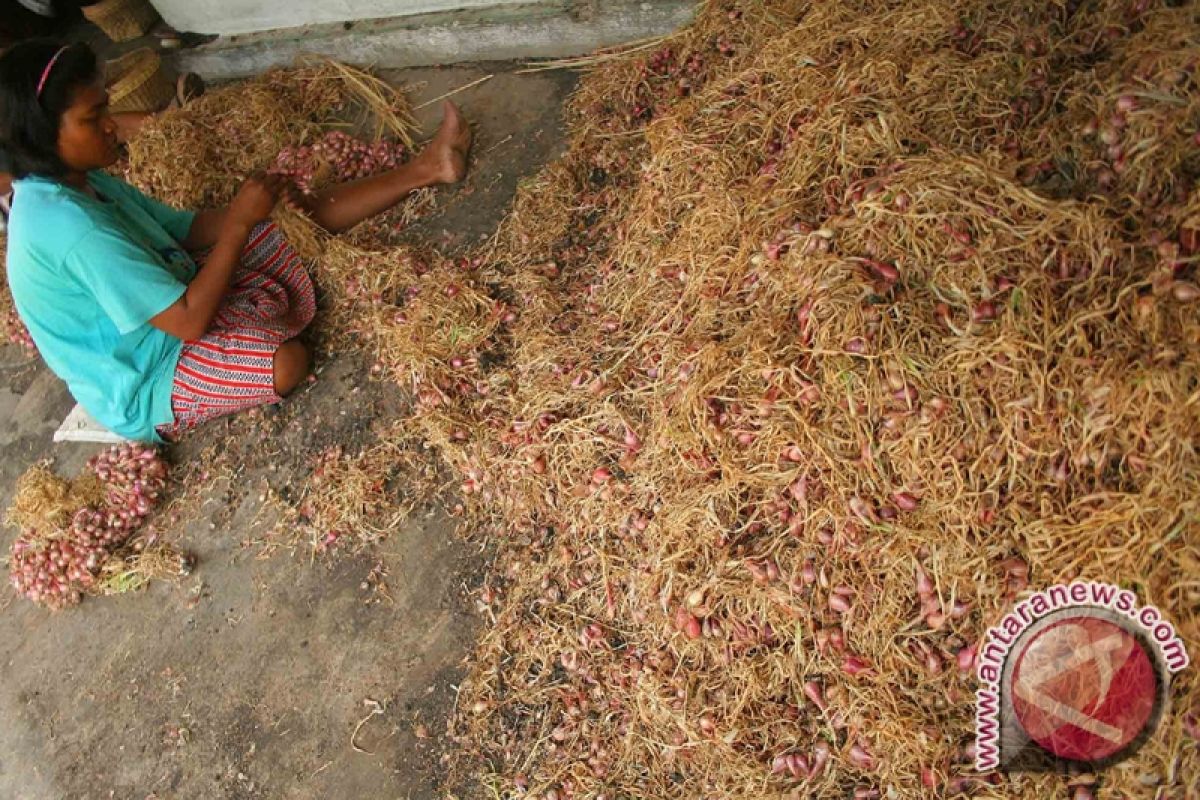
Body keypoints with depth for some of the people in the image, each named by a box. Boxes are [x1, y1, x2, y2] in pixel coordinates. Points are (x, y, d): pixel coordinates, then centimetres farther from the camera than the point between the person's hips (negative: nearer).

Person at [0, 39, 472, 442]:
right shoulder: (67, 226, -32)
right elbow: (189, 321, -32)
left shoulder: (80, 183, -2)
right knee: (288, 361, -34)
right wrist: (240, 221, -26)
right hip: (146, 388, -8)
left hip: (168, 309, 8)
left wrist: (259, 209, -12)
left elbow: (182, 229, 5)